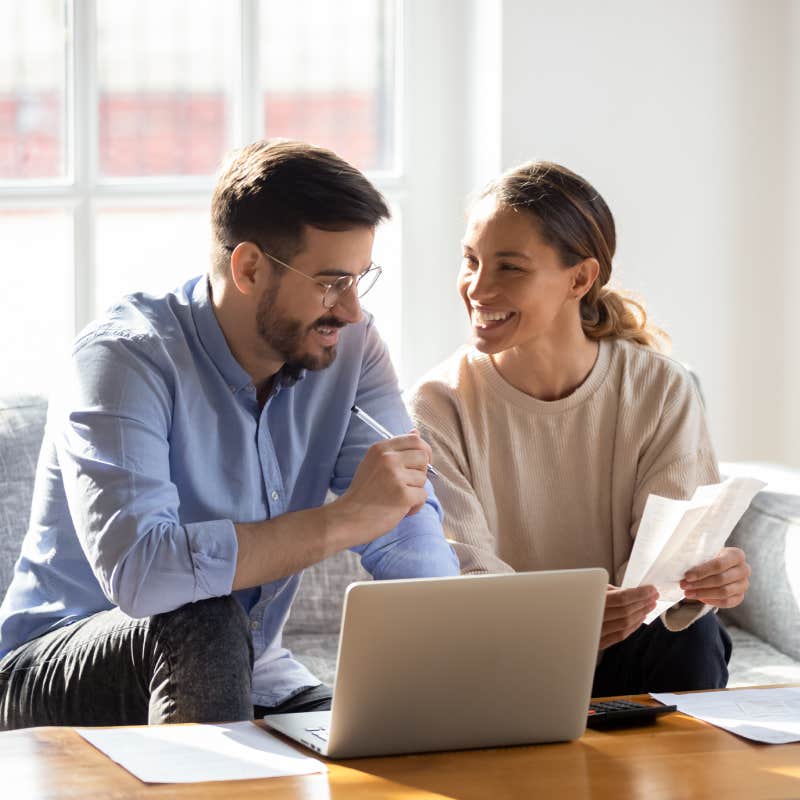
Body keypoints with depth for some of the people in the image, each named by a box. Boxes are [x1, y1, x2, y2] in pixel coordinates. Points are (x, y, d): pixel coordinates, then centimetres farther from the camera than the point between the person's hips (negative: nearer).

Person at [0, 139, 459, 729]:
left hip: (241, 678, 5)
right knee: (202, 623, -34)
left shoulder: (351, 348, -3)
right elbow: (137, 571, -37)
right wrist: (344, 519, -34)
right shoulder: (126, 358, -22)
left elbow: (409, 531, -10)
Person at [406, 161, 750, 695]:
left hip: (625, 661, 1)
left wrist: (706, 579, -36)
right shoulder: (440, 406, -8)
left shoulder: (662, 392, -3)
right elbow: (462, 572, -18)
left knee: (692, 637, -27)